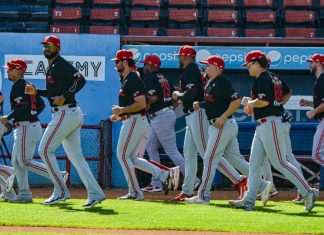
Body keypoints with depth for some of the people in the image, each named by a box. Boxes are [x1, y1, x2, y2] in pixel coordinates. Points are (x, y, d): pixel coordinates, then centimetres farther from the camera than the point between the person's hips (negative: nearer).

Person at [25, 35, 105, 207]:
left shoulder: (61, 64, -10)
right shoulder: (51, 68, 20)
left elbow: (80, 80, -22)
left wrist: (65, 96, -27)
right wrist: (36, 92, 16)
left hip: (66, 113, -10)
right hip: (73, 114, 10)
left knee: (45, 150, -6)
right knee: (75, 155, 7)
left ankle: (61, 191, -6)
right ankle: (95, 194, 2)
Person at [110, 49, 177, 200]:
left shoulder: (133, 80, -14)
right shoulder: (126, 80, 18)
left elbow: (141, 103, -23)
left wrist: (121, 110, -17)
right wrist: (118, 115, 16)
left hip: (134, 121, -11)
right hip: (141, 122, 11)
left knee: (123, 155, -6)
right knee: (133, 159, 11)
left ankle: (135, 193, -5)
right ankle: (164, 175, 3)